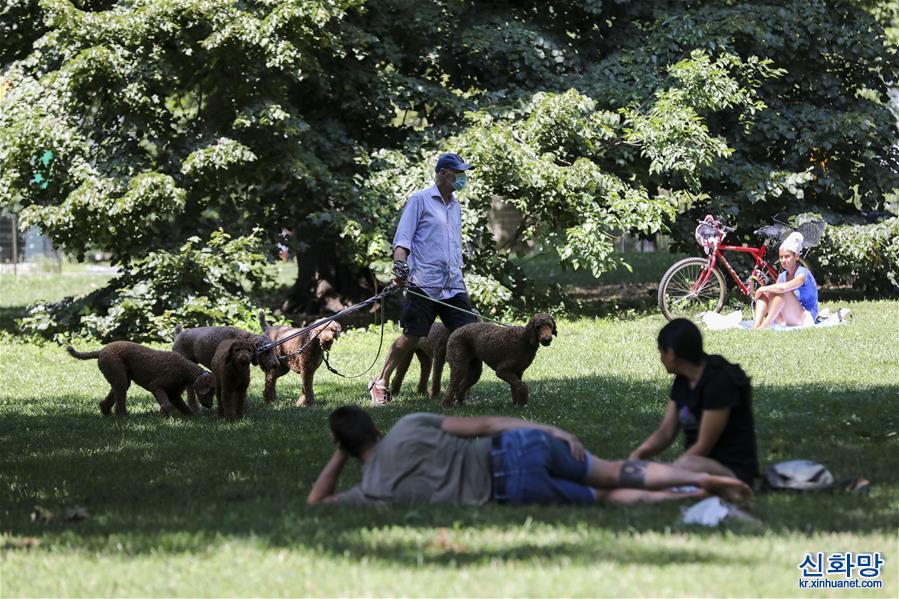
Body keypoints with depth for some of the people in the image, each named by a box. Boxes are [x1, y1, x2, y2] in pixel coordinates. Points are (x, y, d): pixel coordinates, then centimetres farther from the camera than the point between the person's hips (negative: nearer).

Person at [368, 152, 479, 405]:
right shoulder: (420, 201, 0)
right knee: (410, 337, -4)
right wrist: (400, 266, -23)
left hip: (454, 287, 6)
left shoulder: (456, 207, 20)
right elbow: (402, 239, -8)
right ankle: (381, 384, 9)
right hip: (424, 286, -6)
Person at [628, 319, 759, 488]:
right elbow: (665, 433, 8)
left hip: (733, 469, -8)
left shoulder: (720, 382, -18)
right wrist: (639, 454, -11)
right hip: (700, 464, 8)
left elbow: (703, 446, -18)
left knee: (686, 467, -41)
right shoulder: (682, 382, 9)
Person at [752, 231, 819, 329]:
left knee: (782, 292, -28)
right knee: (764, 293, -9)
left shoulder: (803, 274, -11)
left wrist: (763, 289, -18)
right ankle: (756, 327, -29)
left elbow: (783, 287, -31)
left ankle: (766, 325, -32)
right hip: (785, 322, 7)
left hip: (805, 319, -7)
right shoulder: (782, 276, 13)